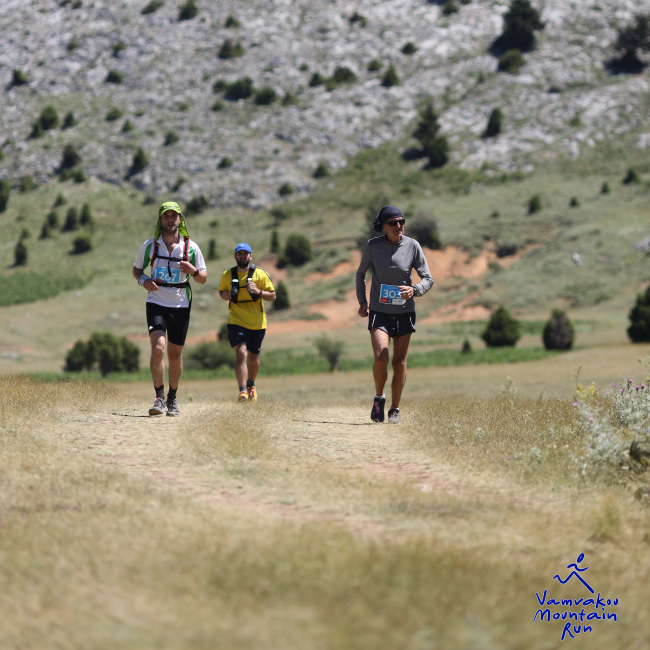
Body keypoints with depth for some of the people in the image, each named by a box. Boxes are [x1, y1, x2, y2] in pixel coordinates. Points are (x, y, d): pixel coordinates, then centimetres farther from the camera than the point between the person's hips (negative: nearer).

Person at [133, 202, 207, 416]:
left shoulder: (191, 247, 0)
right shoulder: (150, 245, 0)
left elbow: (203, 278, 6)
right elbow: (136, 269, 12)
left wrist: (193, 270, -16)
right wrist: (143, 280, -10)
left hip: (181, 305, 1)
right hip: (156, 303, -1)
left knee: (175, 355, 6)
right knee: (157, 349, -19)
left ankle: (172, 399, 23)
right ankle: (159, 397, -13)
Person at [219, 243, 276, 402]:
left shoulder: (260, 274, -4)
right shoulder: (227, 275, 2)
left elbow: (273, 296, -2)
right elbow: (221, 290, 18)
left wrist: (258, 291, -21)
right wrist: (224, 295, -6)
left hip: (257, 323, 1)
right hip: (236, 321, -1)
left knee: (253, 357, 14)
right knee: (241, 353, -20)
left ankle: (251, 385, 42)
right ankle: (242, 391, -26)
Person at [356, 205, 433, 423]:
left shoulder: (412, 246, -6)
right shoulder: (373, 246, -5)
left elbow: (428, 279, -2)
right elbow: (360, 274, 12)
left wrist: (414, 290, -23)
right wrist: (362, 301, 3)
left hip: (404, 311, 1)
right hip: (379, 312, -1)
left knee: (399, 363, 2)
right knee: (381, 357, -18)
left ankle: (395, 409, 19)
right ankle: (379, 398, 7)